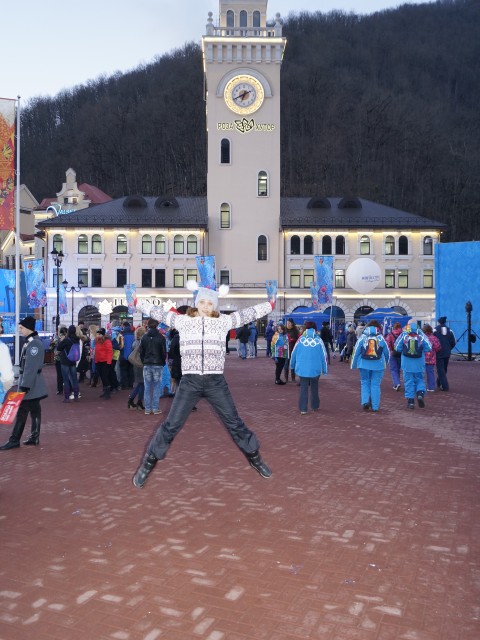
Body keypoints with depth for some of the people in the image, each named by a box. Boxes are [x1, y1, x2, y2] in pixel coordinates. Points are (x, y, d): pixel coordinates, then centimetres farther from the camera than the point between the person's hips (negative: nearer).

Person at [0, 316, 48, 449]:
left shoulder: (34, 344, -19)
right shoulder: (30, 342, 13)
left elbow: (31, 367, -24)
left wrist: (25, 386, -26)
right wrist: (23, 384, 20)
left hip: (31, 384, -10)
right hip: (32, 384, 10)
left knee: (22, 411, -5)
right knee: (34, 410, 12)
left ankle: (14, 440, 0)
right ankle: (34, 437, 18)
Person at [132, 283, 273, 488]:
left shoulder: (222, 321, 5)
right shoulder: (183, 321, 5)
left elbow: (246, 314, 9)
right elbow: (159, 313, 10)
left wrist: (270, 305, 9)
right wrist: (136, 303, 10)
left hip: (215, 381, 1)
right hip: (190, 381, -1)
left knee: (234, 423, 8)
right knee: (171, 425, -1)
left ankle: (254, 457, 25)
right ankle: (148, 463, 12)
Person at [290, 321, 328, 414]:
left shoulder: (300, 339, -5)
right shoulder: (319, 340, -5)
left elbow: (293, 353, 1)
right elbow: (324, 355, -2)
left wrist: (292, 365, 14)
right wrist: (325, 369, 6)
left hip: (302, 368, 0)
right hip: (315, 369, 0)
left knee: (303, 388, 6)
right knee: (314, 387, 19)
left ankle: (303, 409, 2)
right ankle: (315, 406, 28)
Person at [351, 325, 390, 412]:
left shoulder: (362, 338, 0)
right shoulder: (381, 338, 2)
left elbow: (356, 352, 2)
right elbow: (387, 353, 12)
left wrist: (353, 365, 11)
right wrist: (385, 362, 30)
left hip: (364, 365, 0)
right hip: (378, 365, 0)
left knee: (365, 383, 15)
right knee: (375, 385, 5)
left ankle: (365, 401, 0)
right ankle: (375, 406, 6)